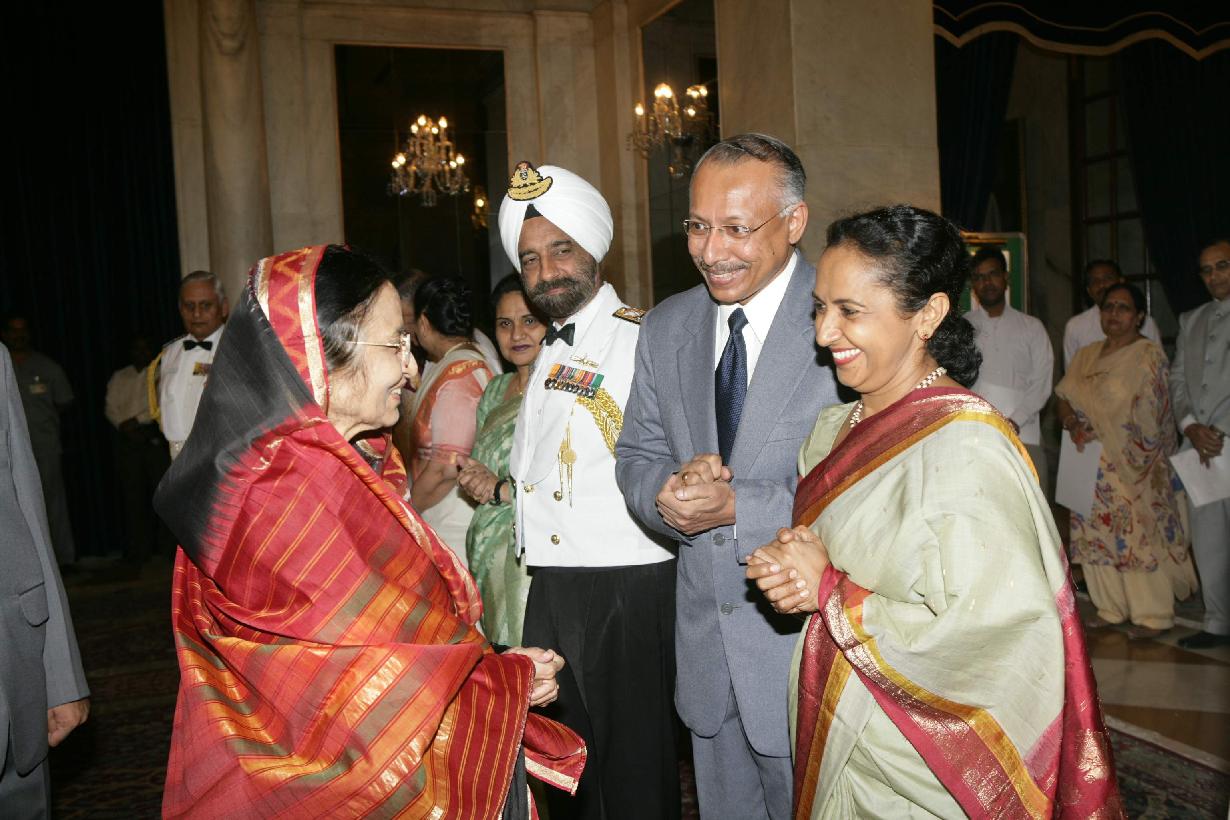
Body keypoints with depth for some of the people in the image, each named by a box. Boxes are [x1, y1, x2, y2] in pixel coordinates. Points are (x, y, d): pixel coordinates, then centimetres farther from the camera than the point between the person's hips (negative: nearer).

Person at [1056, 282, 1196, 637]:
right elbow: (1064, 396, 11)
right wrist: (1072, 423, -8)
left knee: (1141, 534, -2)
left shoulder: (1149, 356, -6)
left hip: (1134, 466, -6)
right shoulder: (1085, 356, 13)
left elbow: (1153, 417, -9)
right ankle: (1111, 608, 20)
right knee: (1096, 533, 8)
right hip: (1092, 466, 6)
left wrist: (1153, 465, -13)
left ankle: (1153, 615, 9)